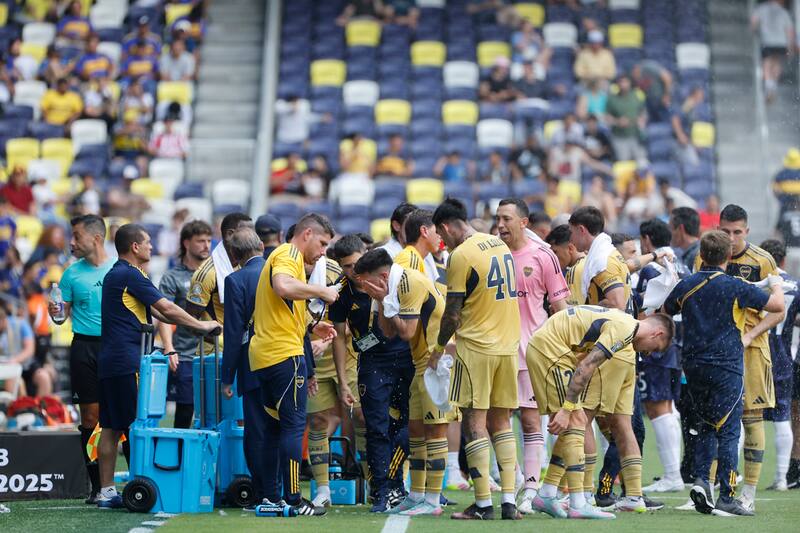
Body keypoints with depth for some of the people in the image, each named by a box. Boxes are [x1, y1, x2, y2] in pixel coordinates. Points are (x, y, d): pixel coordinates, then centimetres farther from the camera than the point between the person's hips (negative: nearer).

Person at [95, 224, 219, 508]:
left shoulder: (114, 275, 19)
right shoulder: (130, 275, -11)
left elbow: (155, 310, 22)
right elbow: (166, 308, -12)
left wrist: (194, 324, 19)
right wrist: (201, 325, -1)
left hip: (108, 361, 9)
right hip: (127, 362, -9)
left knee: (110, 427, 8)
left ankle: (106, 492, 9)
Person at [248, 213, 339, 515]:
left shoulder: (282, 256, 24)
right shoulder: (288, 255, -7)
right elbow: (283, 287, -31)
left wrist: (311, 328, 20)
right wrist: (322, 292, -19)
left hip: (264, 355, 10)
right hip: (285, 354, -10)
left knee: (275, 425, 13)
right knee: (294, 424, -7)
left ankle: (270, 496, 14)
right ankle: (292, 499, -7)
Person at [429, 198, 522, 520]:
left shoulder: (461, 255, -12)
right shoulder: (500, 245, 10)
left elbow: (453, 313, -10)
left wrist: (439, 348, 3)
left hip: (475, 345, -7)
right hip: (508, 345, 7)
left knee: (475, 423, -2)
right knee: (500, 422, 11)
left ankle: (483, 504, -3)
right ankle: (509, 501, 7)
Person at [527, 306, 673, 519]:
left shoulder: (623, 321, 16)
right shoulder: (624, 328, -16)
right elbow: (586, 367, -22)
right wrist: (566, 409, -22)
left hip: (541, 346, 10)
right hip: (549, 349, -10)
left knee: (576, 421, 11)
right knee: (575, 422, -9)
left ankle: (546, 495, 14)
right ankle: (578, 505, -9)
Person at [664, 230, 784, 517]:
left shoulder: (686, 285, 3)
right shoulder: (735, 287, -9)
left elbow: (664, 312, 21)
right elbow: (777, 306, 0)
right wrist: (776, 286, 21)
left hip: (694, 368, 5)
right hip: (727, 369, -4)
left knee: (705, 428, 18)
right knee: (728, 432, 0)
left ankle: (701, 480, 1)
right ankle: (726, 498, 0)